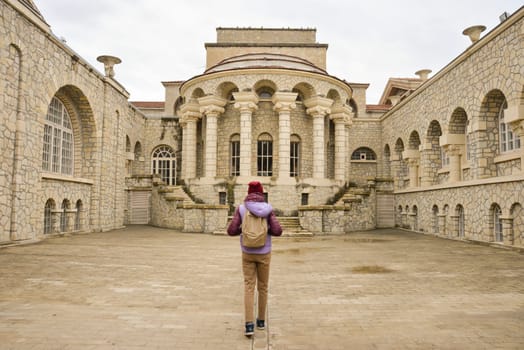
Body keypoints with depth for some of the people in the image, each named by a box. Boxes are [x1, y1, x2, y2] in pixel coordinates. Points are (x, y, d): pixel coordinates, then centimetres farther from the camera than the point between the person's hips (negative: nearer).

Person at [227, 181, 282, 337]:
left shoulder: (241, 208, -7)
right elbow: (277, 231, -16)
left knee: (249, 288, 4)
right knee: (263, 286, 17)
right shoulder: (268, 209, -8)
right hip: (263, 253, 0)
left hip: (247, 253, 0)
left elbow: (231, 231, -11)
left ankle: (249, 325, -8)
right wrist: (267, 230, 7)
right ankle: (261, 320, 27)